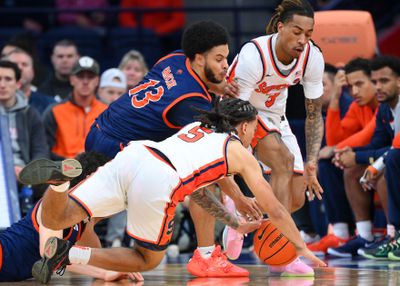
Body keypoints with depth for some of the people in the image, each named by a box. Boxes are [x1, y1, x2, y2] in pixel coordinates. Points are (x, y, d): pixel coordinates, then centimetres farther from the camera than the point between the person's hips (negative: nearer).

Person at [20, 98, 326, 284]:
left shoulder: (196, 128, 39)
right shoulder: (242, 154, 22)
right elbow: (275, 210, 27)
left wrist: (236, 224, 55)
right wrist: (303, 248, 40)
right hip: (158, 181, -5)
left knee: (55, 220, -1)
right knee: (148, 260, 14)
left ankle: (59, 177, -36)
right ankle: (71, 255, -8)